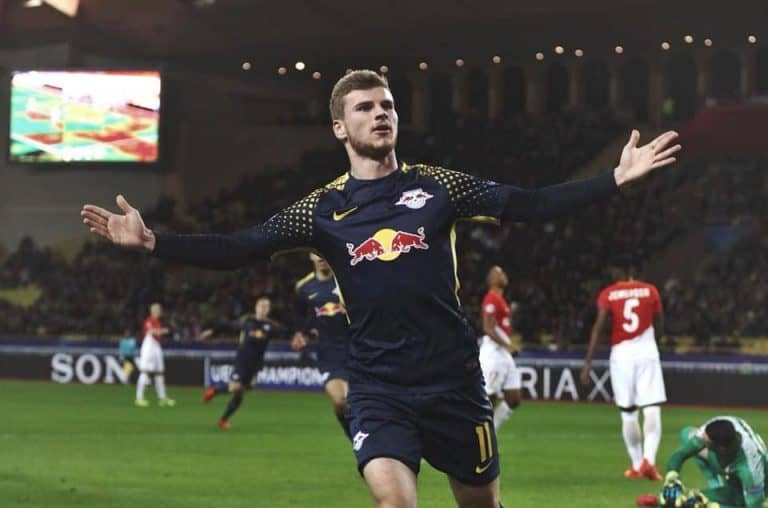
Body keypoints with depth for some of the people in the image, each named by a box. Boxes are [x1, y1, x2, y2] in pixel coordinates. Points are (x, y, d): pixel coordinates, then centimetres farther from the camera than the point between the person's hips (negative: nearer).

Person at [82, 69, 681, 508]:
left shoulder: (438, 185, 2)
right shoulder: (323, 209, 2)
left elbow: (527, 205, -2)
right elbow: (237, 250, -1)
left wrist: (615, 178, -11)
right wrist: (153, 241, -12)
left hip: (454, 378, 1)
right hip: (380, 386, -1)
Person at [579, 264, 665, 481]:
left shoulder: (607, 295, -1)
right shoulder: (650, 291, 3)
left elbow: (598, 328, -8)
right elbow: (659, 326, 9)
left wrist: (588, 362, -7)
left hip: (621, 353, 0)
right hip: (647, 351, 0)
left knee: (628, 412, 10)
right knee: (652, 410, -4)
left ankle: (637, 464, 15)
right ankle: (648, 459, -22)